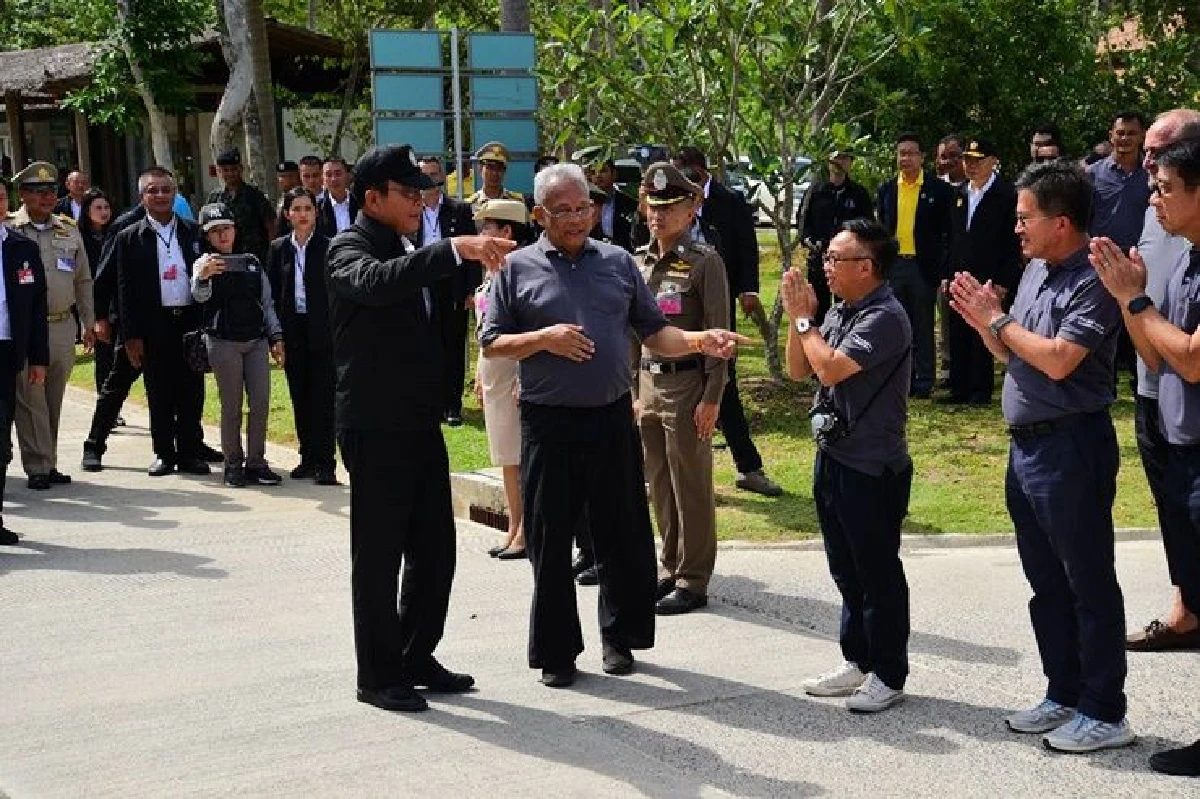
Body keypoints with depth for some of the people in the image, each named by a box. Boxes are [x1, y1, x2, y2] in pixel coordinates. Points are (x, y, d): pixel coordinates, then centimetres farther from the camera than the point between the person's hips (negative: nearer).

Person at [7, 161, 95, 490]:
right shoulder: (7, 230, -2)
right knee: (30, 399, -3)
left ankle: (49, 464, 18)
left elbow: (83, 280, 17)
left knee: (53, 400, 10)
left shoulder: (69, 230, 11)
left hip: (63, 325, 4)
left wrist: (89, 323, 14)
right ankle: (37, 468, 3)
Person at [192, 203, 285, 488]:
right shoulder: (205, 263, 0)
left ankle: (256, 462, 9)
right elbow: (200, 295, -21)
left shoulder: (252, 262, 12)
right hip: (223, 343, -4)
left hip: (256, 341, 4)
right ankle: (233, 464, 8)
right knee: (231, 406, 0)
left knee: (261, 403, 0)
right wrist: (202, 276, -43)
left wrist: (276, 337, 7)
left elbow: (267, 302, 15)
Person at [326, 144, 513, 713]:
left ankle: (417, 657, 26)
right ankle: (377, 676, 11)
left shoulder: (411, 250, 15)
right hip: (376, 427, -8)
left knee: (434, 550, 13)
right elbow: (376, 283, -36)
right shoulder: (349, 249, -11)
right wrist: (455, 248, -43)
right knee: (378, 557, 1)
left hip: (421, 424, 8)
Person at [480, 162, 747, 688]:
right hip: (548, 422, -2)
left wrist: (699, 342, -9)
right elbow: (491, 343, 0)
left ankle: (620, 637, 24)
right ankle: (556, 650, 16)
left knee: (623, 535, 8)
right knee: (550, 541, 4)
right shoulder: (519, 268, 2)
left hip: (612, 418, 2)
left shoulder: (618, 263, 10)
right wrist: (544, 338, -15)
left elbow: (654, 335, 9)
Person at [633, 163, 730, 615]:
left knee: (691, 488, -1)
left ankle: (693, 581, 7)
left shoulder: (704, 262, -8)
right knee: (659, 487, 13)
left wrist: (711, 398, -15)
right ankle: (670, 567, 25)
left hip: (687, 385, -6)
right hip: (647, 384, 7)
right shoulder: (640, 261, 11)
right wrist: (632, 388, 14)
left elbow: (718, 333, -11)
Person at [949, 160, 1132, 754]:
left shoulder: (1093, 281, -16)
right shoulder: (1035, 270, 11)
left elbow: (1058, 360, -26)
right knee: (1046, 583, 17)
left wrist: (998, 320, -14)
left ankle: (1105, 713, 10)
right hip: (1025, 444, 9)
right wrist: (981, 321, -1)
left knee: (1088, 584, 0)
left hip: (1071, 446, -9)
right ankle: (1063, 695, 29)